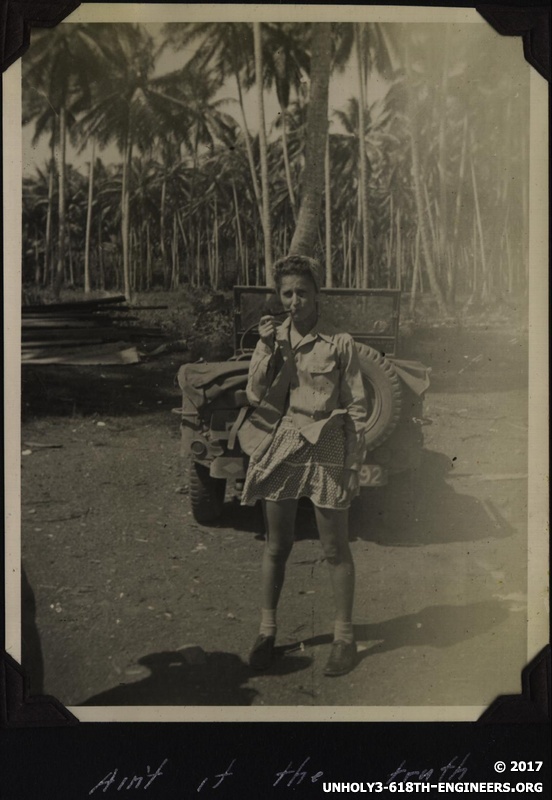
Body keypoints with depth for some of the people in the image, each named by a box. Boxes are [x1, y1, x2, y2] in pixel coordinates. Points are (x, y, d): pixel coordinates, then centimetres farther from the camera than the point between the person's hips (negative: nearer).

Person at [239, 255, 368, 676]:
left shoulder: (340, 343, -4)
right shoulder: (272, 337, 5)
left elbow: (357, 408, -2)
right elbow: (256, 395, -3)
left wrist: (354, 464, -5)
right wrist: (267, 349, -13)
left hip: (326, 452, -3)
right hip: (279, 450, 3)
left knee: (336, 550, 6)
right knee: (276, 546, 12)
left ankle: (344, 636, 20)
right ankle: (267, 630, 27)